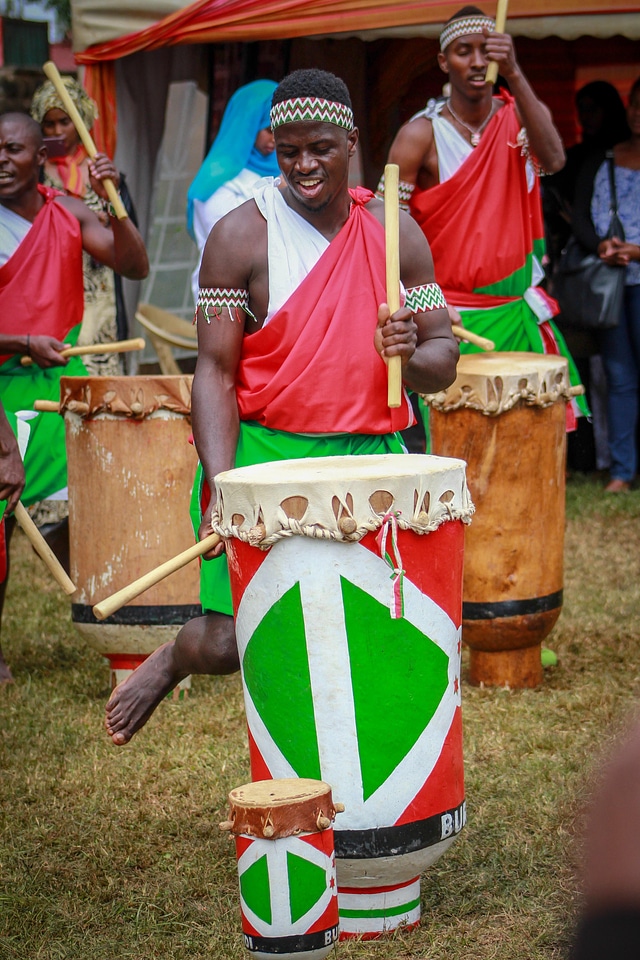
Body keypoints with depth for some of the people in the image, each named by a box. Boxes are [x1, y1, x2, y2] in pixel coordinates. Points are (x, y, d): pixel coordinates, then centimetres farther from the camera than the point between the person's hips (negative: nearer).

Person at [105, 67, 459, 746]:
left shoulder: (396, 233, 7)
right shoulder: (241, 236, -3)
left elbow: (443, 358, 9)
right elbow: (215, 370, -5)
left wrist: (410, 357, -16)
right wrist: (222, 487, -17)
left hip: (368, 460, 3)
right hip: (264, 456, -3)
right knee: (232, 644, -10)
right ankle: (173, 658, 26)